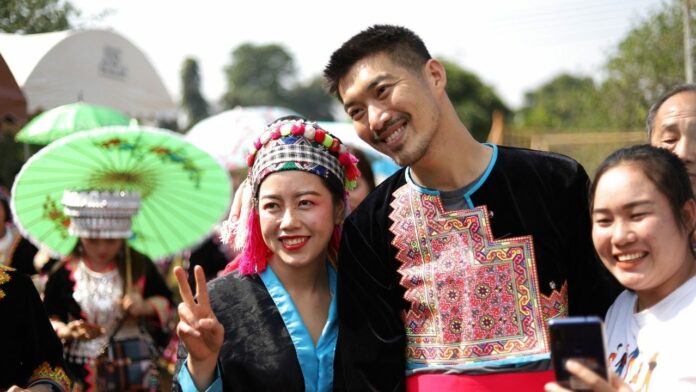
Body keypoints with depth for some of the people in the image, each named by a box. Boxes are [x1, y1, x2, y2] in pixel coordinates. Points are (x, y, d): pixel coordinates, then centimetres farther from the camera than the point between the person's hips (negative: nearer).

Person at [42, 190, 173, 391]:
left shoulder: (140, 266, -1)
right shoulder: (65, 271, -5)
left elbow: (165, 302, 9)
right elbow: (47, 318, 1)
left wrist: (146, 306, -12)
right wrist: (65, 331, -19)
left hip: (136, 365, 1)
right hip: (84, 368, -1)